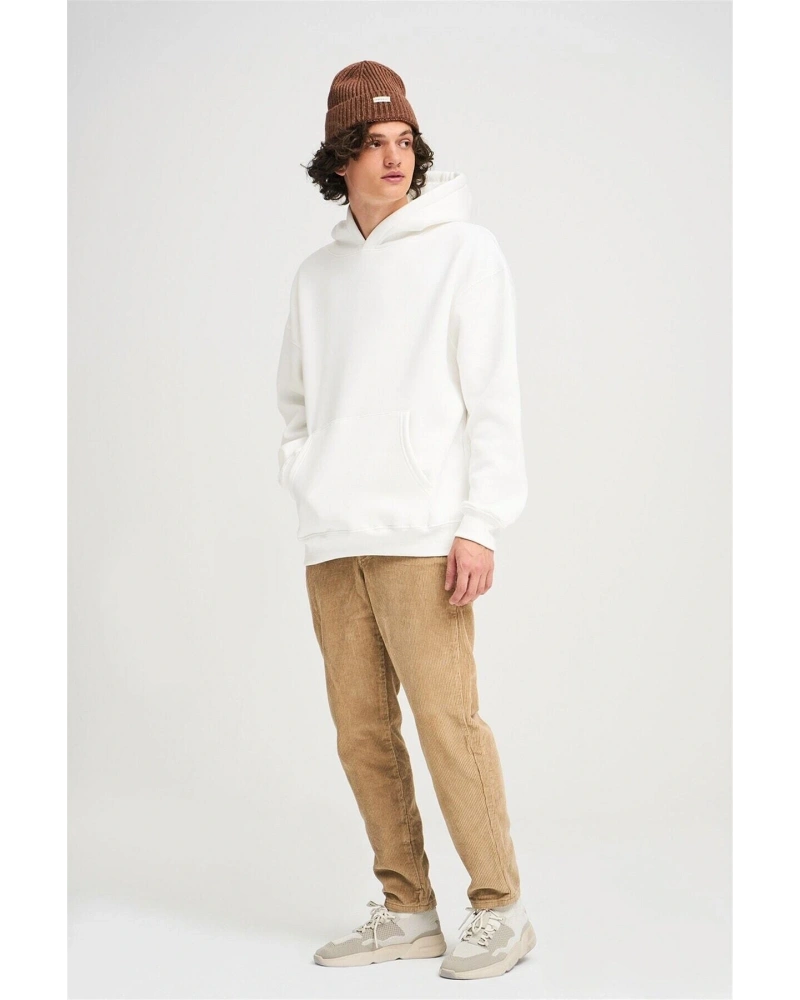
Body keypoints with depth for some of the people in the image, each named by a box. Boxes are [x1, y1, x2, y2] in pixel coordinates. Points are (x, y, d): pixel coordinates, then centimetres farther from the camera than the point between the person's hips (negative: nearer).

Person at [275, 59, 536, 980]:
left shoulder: (465, 251, 0)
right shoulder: (317, 274, 16)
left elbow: (494, 403, -5)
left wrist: (480, 526, -13)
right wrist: (307, 491, 9)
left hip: (421, 534, -5)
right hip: (332, 543, 6)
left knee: (446, 719, -8)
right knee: (362, 731, 6)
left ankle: (499, 912, 4)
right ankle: (405, 912, 16)